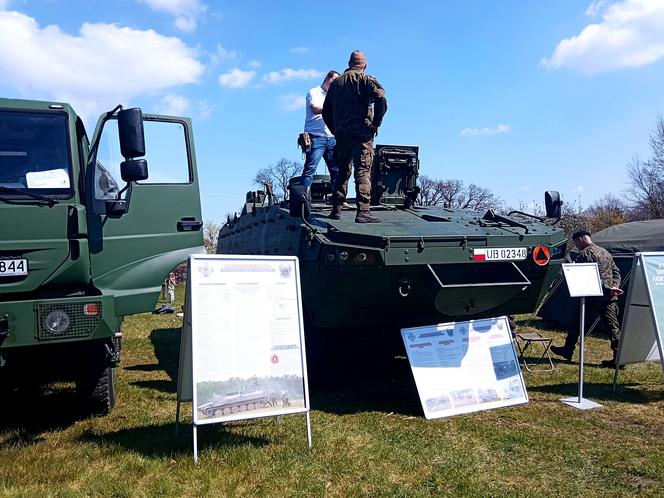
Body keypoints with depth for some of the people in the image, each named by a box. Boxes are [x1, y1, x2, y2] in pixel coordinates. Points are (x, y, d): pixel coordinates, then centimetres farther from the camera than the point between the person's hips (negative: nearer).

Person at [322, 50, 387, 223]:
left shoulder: (336, 82, 18)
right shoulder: (366, 79, 2)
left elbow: (326, 111, 18)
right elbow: (381, 99, -15)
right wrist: (376, 123, -7)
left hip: (341, 134, 5)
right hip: (361, 133, -5)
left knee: (342, 172, 13)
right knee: (363, 171, -8)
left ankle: (336, 209, 13)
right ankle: (363, 211, -15)